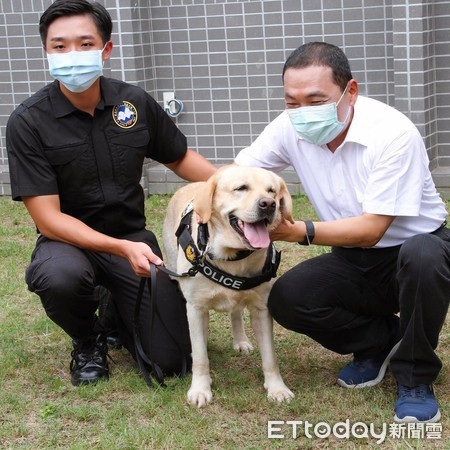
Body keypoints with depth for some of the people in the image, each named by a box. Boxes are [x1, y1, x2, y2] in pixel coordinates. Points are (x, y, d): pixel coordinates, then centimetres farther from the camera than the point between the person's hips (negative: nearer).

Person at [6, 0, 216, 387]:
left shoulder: (136, 103, -5)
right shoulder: (28, 122, -15)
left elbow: (180, 158, 13)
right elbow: (48, 218, -18)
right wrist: (121, 250, -31)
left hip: (132, 236, 3)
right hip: (69, 240, -2)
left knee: (169, 359, -9)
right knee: (59, 277, -39)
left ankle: (116, 310, 25)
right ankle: (88, 340, -2)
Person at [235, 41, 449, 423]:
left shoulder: (394, 134, -26)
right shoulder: (292, 128, -10)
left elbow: (371, 229, -28)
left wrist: (298, 231, -38)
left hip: (419, 247, -4)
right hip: (355, 261, 5)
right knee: (286, 298, -21)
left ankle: (415, 378, -14)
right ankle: (380, 339, 7)